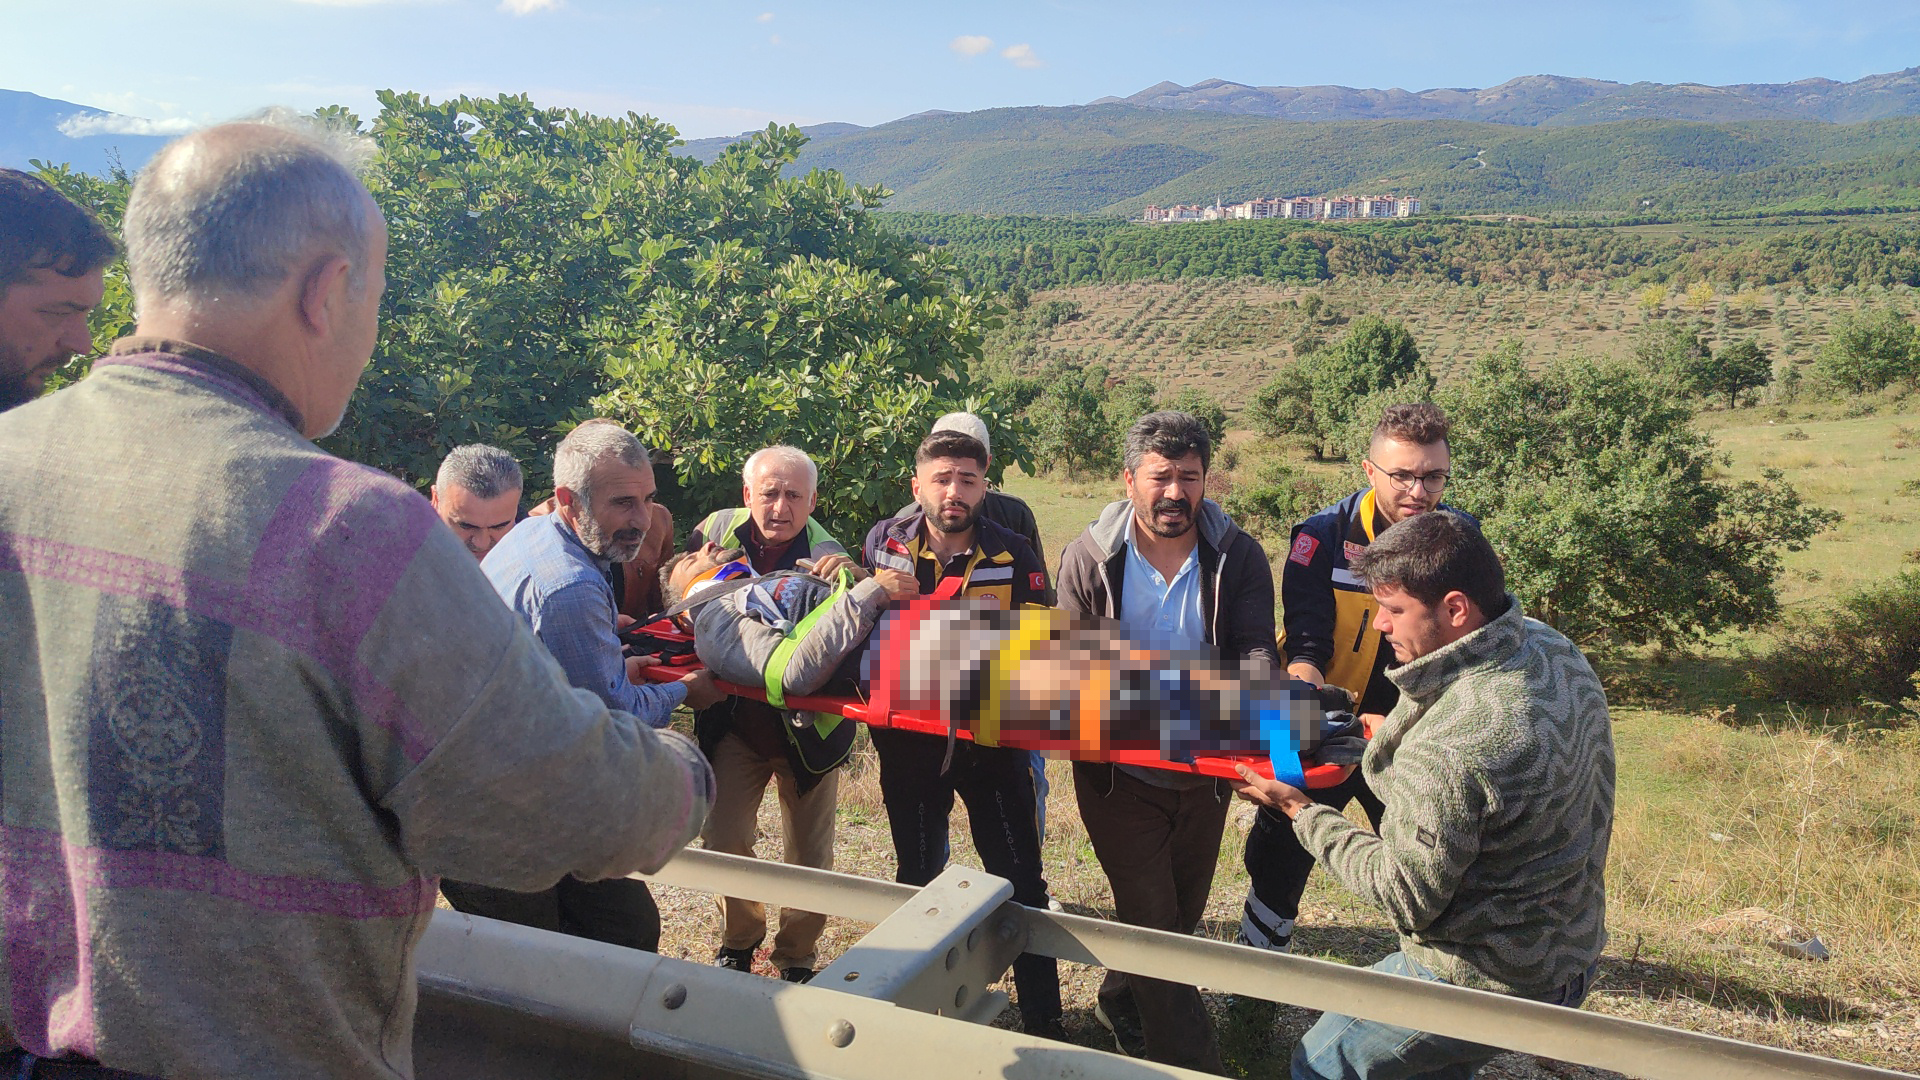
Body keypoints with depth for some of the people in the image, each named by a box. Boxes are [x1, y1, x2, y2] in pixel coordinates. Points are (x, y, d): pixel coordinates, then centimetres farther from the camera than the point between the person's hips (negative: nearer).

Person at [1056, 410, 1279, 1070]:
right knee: (1154, 923, -2)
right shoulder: (1088, 557, -8)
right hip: (1120, 768, -3)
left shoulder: (1239, 557, -5)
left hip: (1204, 767, 3)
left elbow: (1255, 648, -12)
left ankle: (1122, 1003, 46)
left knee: (1183, 914, 19)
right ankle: (1193, 1063, 14)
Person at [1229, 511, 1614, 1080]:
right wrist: (1400, 735, 8)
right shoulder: (1550, 645, -6)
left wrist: (1302, 811, -14)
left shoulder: (1442, 753, -35)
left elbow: (1407, 900, -22)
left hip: (1484, 983, -9)